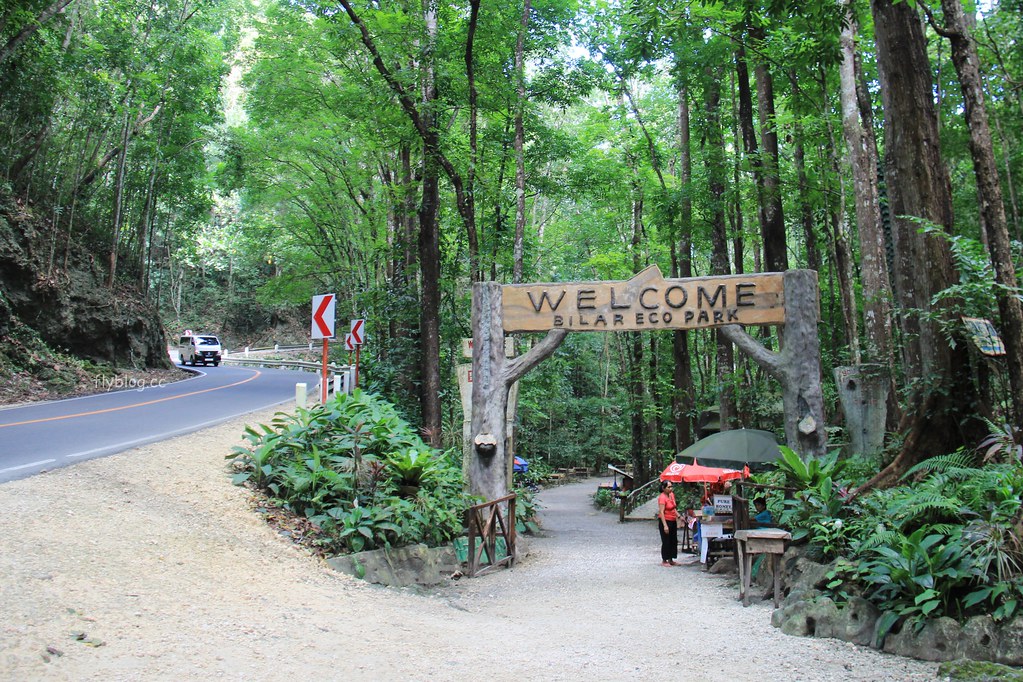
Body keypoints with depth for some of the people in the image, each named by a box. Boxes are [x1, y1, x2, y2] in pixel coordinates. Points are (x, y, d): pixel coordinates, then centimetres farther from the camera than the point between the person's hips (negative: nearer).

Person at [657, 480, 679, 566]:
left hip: (673, 521, 8)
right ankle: (664, 561, 9)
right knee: (666, 541, -1)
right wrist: (665, 525, -27)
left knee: (674, 541, 12)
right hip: (665, 521, -8)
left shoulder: (672, 494, 7)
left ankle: (671, 560, 22)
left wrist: (678, 516, 11)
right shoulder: (662, 497, -18)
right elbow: (661, 512, -23)